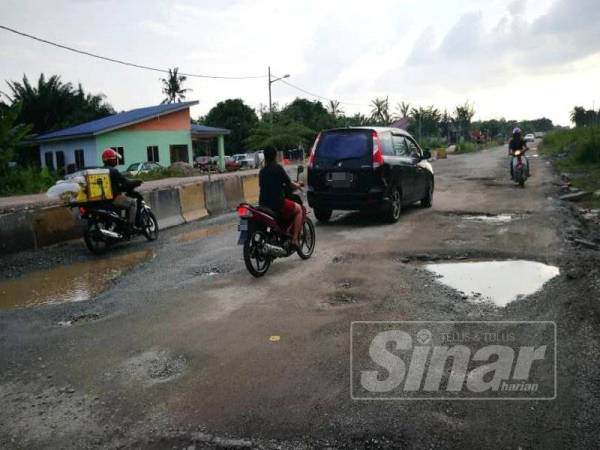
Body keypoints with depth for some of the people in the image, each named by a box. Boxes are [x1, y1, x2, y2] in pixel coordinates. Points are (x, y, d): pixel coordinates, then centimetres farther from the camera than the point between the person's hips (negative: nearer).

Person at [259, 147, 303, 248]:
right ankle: (295, 239, 5)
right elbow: (289, 183, -4)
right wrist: (297, 186, 17)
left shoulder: (262, 171, 10)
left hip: (263, 204, 7)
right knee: (299, 209, 15)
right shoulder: (278, 168, -7)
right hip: (278, 202, -7)